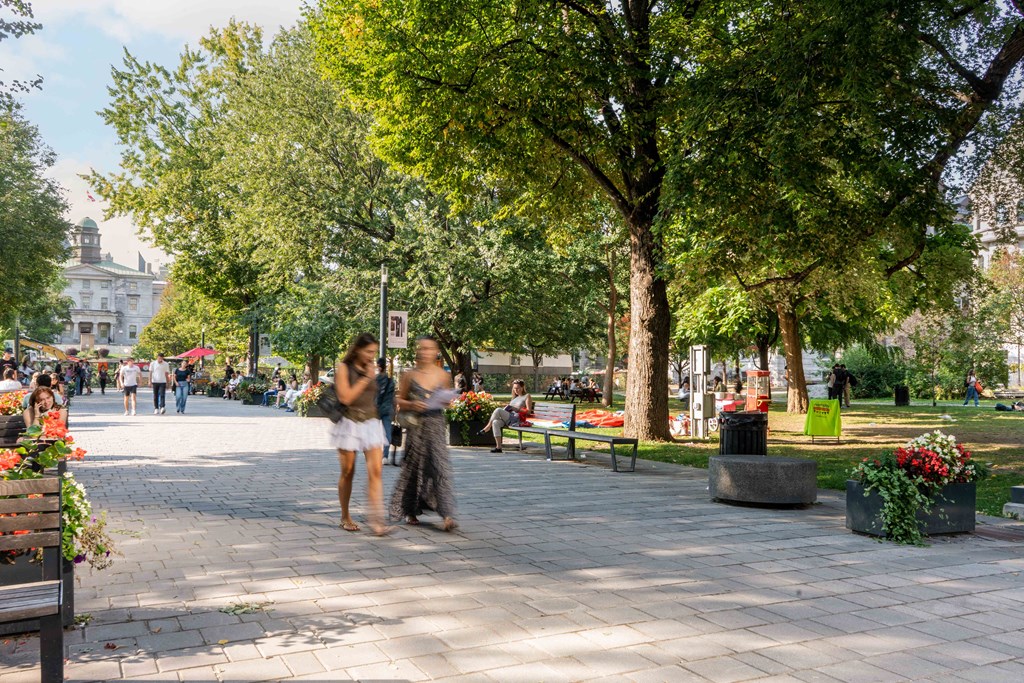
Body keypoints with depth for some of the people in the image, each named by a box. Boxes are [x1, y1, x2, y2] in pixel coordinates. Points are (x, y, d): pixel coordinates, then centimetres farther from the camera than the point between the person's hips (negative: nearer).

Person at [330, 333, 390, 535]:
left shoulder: (370, 369, 11)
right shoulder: (343, 367, -5)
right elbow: (345, 397, -16)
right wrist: (366, 378, -12)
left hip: (371, 423, 4)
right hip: (349, 423, -4)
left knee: (375, 469, -10)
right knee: (348, 472, 6)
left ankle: (376, 519, -13)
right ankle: (345, 518, 21)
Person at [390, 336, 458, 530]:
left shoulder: (443, 375, 4)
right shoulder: (409, 375, 0)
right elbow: (399, 401, 6)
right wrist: (412, 405, -13)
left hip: (436, 425, 0)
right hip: (416, 425, 0)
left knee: (440, 466, -8)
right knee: (413, 466, 8)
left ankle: (447, 516, -9)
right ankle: (410, 511, 25)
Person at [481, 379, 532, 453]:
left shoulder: (527, 396, 10)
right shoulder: (515, 397, 31)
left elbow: (528, 411, 1)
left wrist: (516, 409, -9)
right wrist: (507, 408, 5)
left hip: (516, 419, -7)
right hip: (507, 418, 7)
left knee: (498, 410, -28)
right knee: (495, 422, -27)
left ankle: (488, 427, -15)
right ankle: (498, 447, -30)